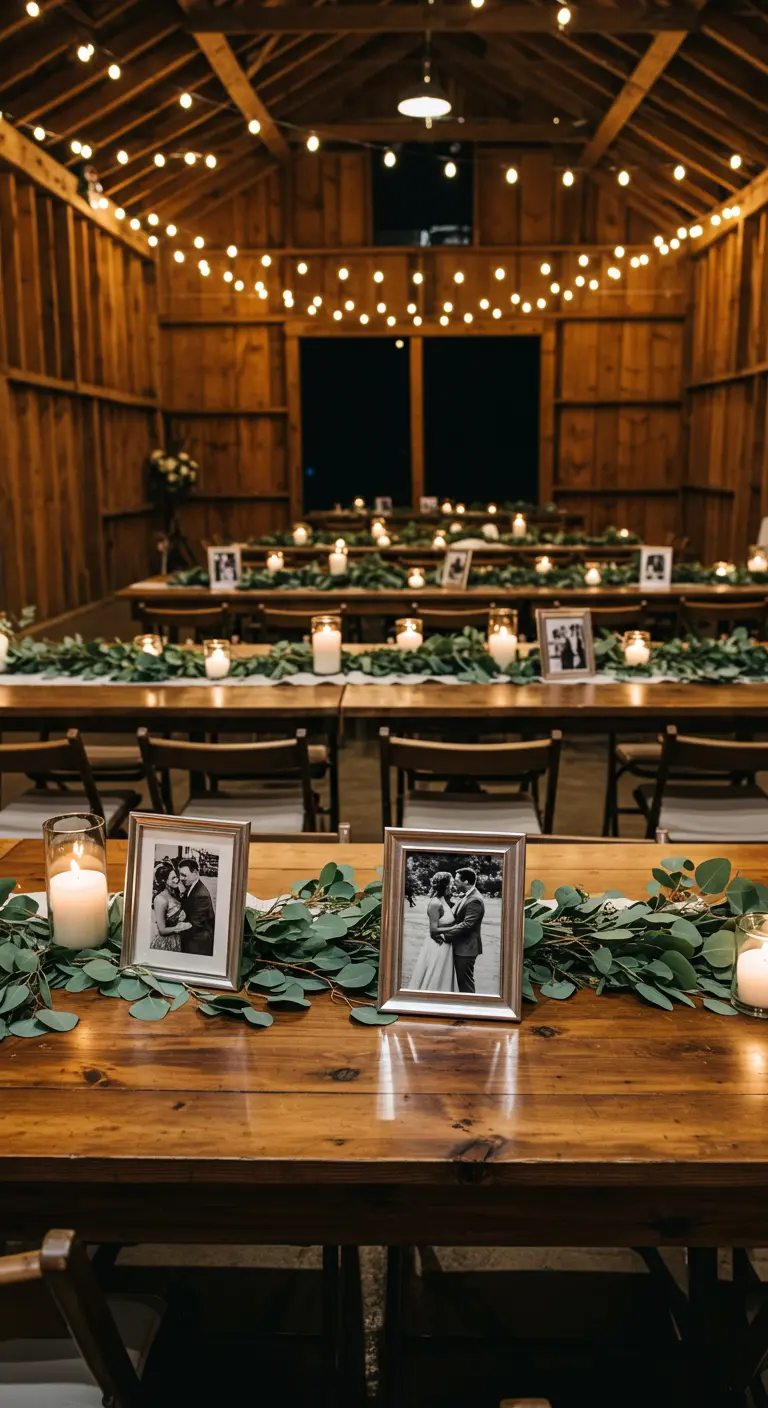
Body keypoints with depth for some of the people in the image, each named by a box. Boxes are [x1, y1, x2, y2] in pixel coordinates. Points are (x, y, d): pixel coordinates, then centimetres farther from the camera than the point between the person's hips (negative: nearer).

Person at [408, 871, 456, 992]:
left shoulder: (444, 900, 6)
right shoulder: (435, 903, -20)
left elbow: (446, 922, 4)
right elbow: (434, 929, -19)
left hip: (444, 945, 9)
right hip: (438, 946, -9)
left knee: (442, 981, 16)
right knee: (434, 982, 1)